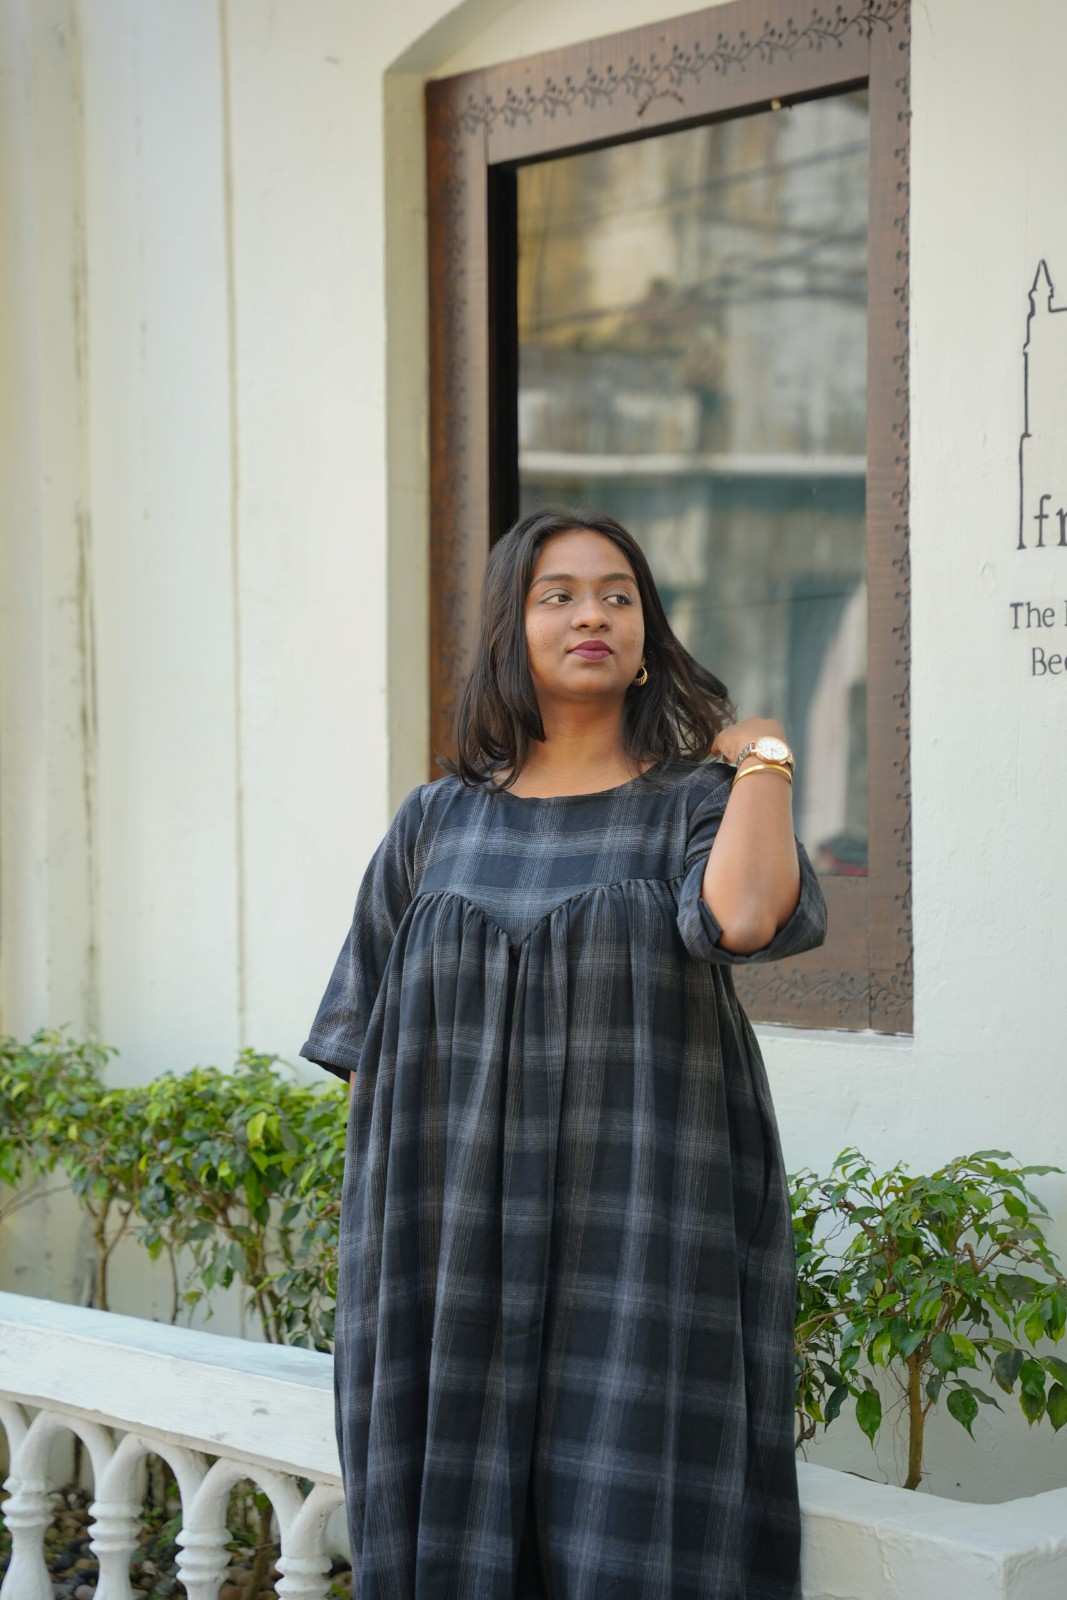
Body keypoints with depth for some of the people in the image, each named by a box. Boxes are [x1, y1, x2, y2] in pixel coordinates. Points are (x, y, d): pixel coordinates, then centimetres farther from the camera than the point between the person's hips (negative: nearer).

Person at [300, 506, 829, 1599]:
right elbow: (367, 1043, 13)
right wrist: (375, 1241, 5)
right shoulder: (438, 822, 10)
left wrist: (762, 757, -6)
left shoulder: (693, 803, 2)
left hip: (639, 1250, -2)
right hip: (460, 1252, 3)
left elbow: (745, 915, -22)